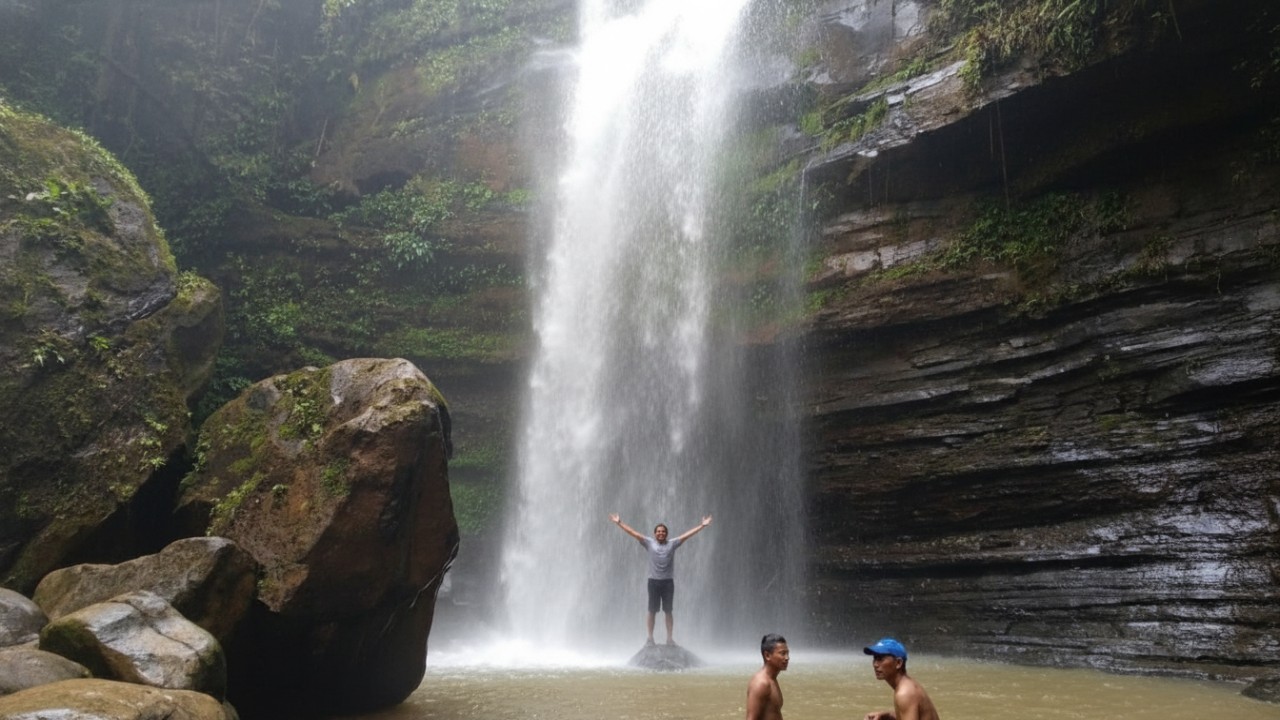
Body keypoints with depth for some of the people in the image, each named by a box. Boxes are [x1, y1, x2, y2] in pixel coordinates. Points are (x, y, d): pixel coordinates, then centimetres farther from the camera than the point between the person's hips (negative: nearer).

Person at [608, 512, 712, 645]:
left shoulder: (672, 544, 2)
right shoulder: (649, 543, 2)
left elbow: (688, 534, -2)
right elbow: (632, 532, -1)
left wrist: (702, 525, -8)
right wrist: (619, 523, -6)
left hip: (668, 582, 0)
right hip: (653, 581, 0)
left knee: (668, 612, 6)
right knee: (652, 611, 5)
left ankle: (669, 638, 14)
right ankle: (650, 638, 14)